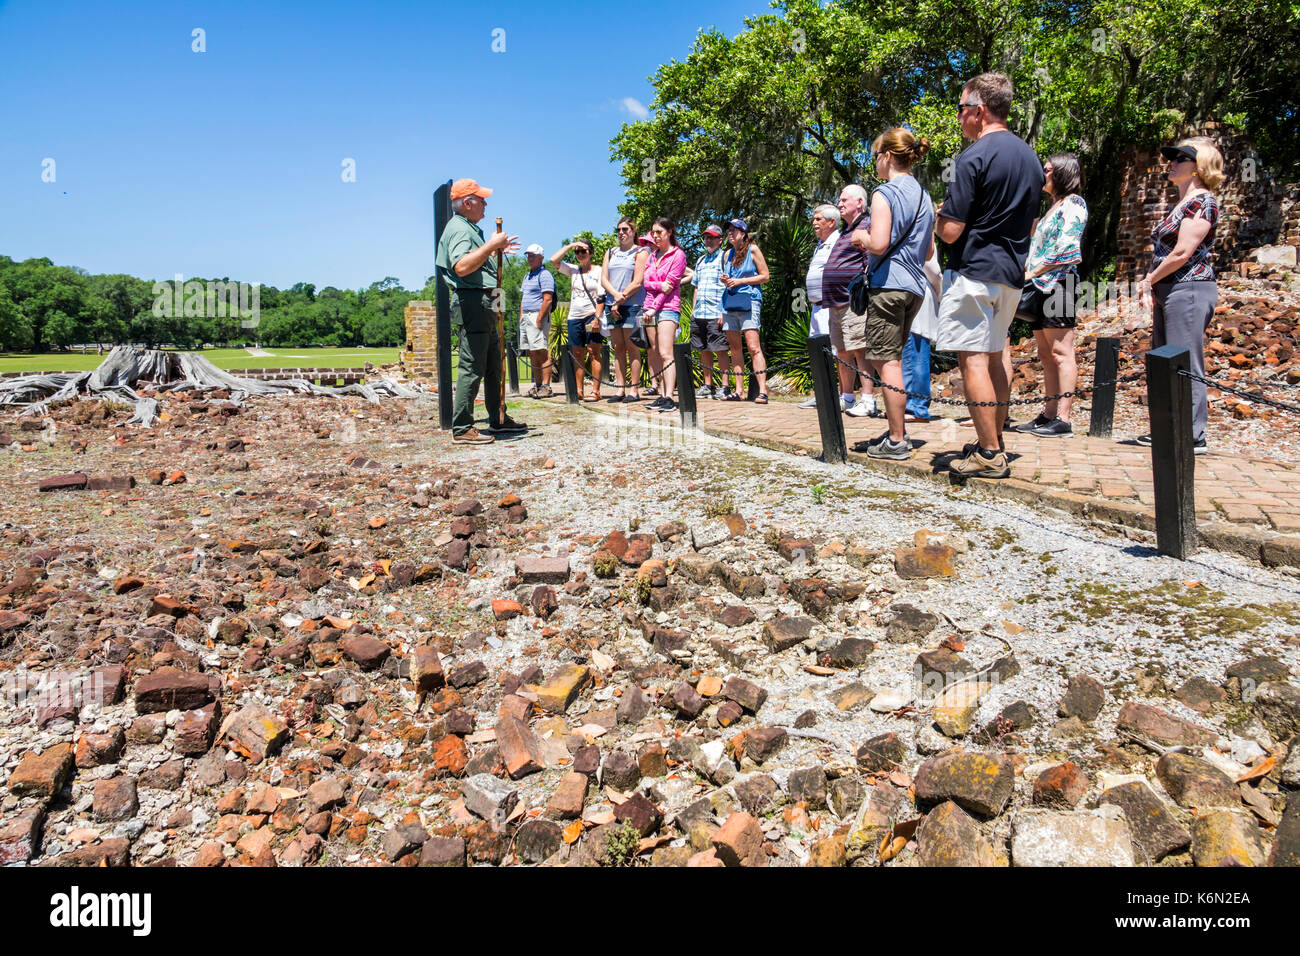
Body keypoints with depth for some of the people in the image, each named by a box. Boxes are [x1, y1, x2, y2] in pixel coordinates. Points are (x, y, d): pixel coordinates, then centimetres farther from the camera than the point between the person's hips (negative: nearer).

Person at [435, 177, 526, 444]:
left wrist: (497, 250, 26)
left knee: (493, 364, 16)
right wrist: (491, 245, -22)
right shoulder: (459, 228, -11)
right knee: (472, 367, -10)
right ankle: (461, 429, -7)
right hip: (471, 303, -11)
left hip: (483, 305, 11)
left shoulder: (469, 228, 22)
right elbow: (462, 266, -28)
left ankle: (498, 419, 26)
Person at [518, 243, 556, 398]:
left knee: (542, 353, -12)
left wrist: (539, 319, -20)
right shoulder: (527, 276, 22)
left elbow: (548, 299, -16)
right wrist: (521, 317, 16)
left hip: (539, 315, -9)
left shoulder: (545, 275, -7)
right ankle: (537, 385, 13)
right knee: (531, 354, 8)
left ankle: (546, 386, -12)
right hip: (526, 316, 9)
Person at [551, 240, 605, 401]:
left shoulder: (598, 271, 1)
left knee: (593, 353, -8)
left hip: (592, 316, -5)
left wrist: (597, 318, -15)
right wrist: (570, 245, 4)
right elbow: (554, 260, 6)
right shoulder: (574, 270, 15)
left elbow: (601, 297, -6)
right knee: (577, 355, 5)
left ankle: (595, 391, -9)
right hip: (574, 317, 5)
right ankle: (579, 391, 9)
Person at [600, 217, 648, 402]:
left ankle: (634, 390, -4)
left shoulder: (640, 252, 3)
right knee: (618, 348, 4)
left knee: (632, 347, -6)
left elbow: (638, 282, -7)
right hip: (612, 305, 5)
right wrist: (616, 295, -9)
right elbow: (604, 279, 9)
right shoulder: (611, 253, 19)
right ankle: (620, 389, 6)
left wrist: (621, 299, -10)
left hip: (632, 305, -5)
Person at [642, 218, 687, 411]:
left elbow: (670, 284, -8)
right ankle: (662, 395, 6)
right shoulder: (653, 255, 19)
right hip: (650, 309, 7)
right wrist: (659, 285, -11)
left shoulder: (678, 254, -1)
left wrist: (654, 307, -11)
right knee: (655, 354, 4)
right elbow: (645, 282, 10)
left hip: (668, 308, -7)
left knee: (665, 354, -15)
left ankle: (669, 398, -18)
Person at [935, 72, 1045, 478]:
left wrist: (939, 219, 4)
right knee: (994, 356, 17)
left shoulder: (974, 157, -13)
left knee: (972, 359, -7)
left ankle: (989, 455, -8)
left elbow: (951, 231, -17)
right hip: (1012, 274, 9)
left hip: (975, 272, -9)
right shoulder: (1029, 156, 14)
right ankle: (995, 442, 24)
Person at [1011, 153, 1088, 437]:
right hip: (1040, 286, 9)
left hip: (1057, 284, -9)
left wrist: (1032, 272, -13)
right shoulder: (1053, 205, 24)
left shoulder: (1073, 204, -4)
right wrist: (1028, 272, 11)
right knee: (1046, 355, 8)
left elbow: (1065, 248, -15)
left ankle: (1063, 418, -9)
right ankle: (1049, 414, 12)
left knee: (1061, 353, -9)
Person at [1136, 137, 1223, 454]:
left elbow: (1182, 253, -17)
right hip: (1168, 292, 10)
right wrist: (1150, 284, 2)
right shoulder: (1180, 204, 19)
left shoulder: (1202, 202, -10)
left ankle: (1193, 436, -4)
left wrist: (1149, 279, -6)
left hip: (1189, 290, -10)